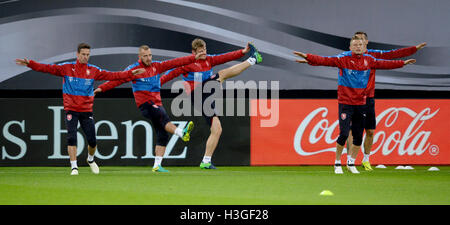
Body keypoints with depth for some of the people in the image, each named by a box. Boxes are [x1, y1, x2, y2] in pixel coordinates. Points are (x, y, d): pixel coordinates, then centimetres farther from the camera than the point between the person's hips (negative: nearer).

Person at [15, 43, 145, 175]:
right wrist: (29, 64, -16)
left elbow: (111, 76, 4)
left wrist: (130, 74, -2)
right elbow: (48, 69, -6)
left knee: (92, 141, 1)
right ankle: (74, 167, -7)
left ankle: (90, 159, 31)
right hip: (71, 110, -2)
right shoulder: (66, 68, -1)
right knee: (71, 138, -14)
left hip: (87, 110, 2)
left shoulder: (93, 70, 4)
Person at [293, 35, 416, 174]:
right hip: (345, 103, -4)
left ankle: (351, 163, 25)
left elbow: (385, 64, 20)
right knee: (344, 134, -11)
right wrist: (308, 57, -28)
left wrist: (403, 63, 26)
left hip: (361, 104, 4)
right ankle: (337, 163, 6)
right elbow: (325, 61, -16)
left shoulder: (368, 60, 7)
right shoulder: (343, 59, -6)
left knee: (358, 136, 7)